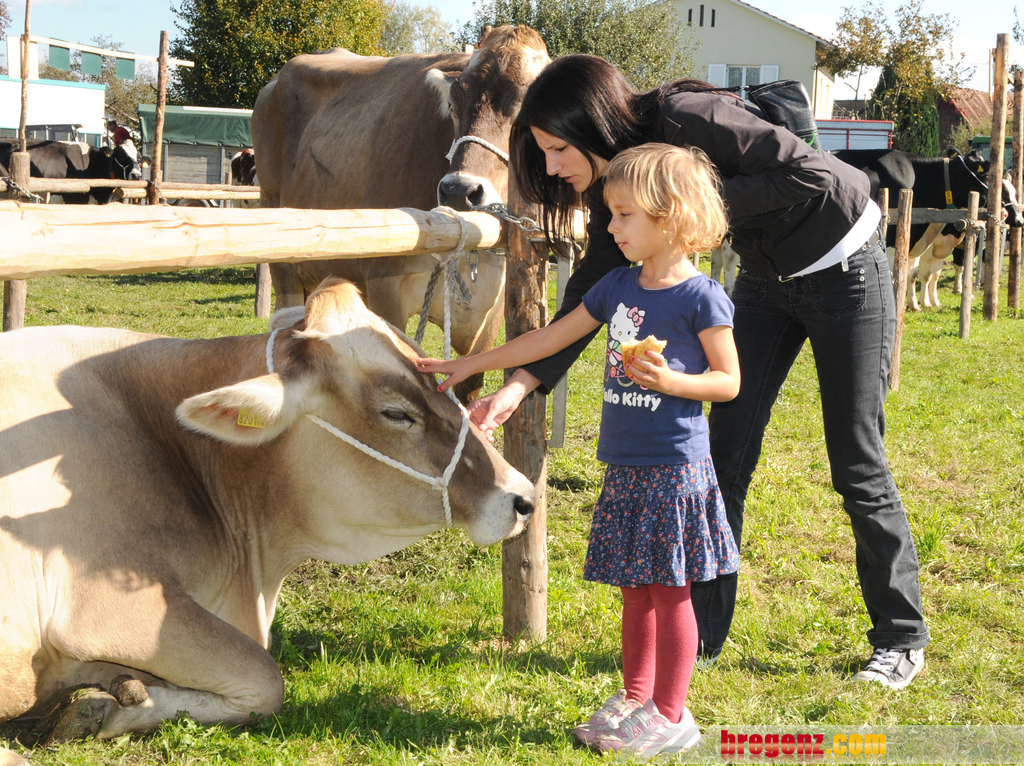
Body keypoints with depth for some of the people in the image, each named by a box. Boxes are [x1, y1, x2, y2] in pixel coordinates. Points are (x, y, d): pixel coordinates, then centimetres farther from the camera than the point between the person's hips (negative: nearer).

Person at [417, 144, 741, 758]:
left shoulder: (700, 297, -10)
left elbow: (729, 380, -7)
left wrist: (671, 381, -23)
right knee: (634, 588, 14)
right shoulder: (619, 286, 10)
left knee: (669, 591, 1)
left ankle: (671, 714, 10)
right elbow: (550, 339, 16)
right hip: (626, 467, 6)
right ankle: (635, 697, 25)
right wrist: (471, 366, 17)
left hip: (674, 468, -6)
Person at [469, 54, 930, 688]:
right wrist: (522, 385, -12)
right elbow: (591, 291, -3)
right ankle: (701, 636, 13)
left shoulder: (690, 119, -31)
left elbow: (814, 175, -30)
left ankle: (903, 642, 16)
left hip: (846, 272, -7)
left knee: (859, 467, 0)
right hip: (766, 278, 7)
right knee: (725, 457, 3)